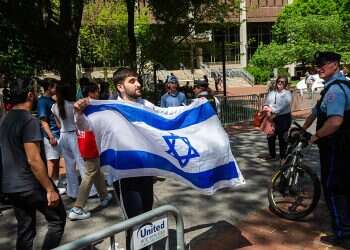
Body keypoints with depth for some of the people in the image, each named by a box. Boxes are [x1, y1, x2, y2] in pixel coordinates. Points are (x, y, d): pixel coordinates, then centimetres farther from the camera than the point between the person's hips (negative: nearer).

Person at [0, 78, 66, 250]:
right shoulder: (29, 121, -18)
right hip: (30, 185, -8)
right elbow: (34, 160, -23)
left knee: (25, 229, 16)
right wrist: (50, 189, -19)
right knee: (57, 220, 8)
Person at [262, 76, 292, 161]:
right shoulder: (272, 93, 10)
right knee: (270, 136, 11)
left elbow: (283, 106, -18)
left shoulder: (287, 93, -6)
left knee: (282, 138, 2)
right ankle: (272, 154, 29)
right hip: (272, 117, 5)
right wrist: (266, 106, -16)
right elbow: (267, 102, 8)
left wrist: (272, 109, -26)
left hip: (284, 117, -5)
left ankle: (283, 156, 15)